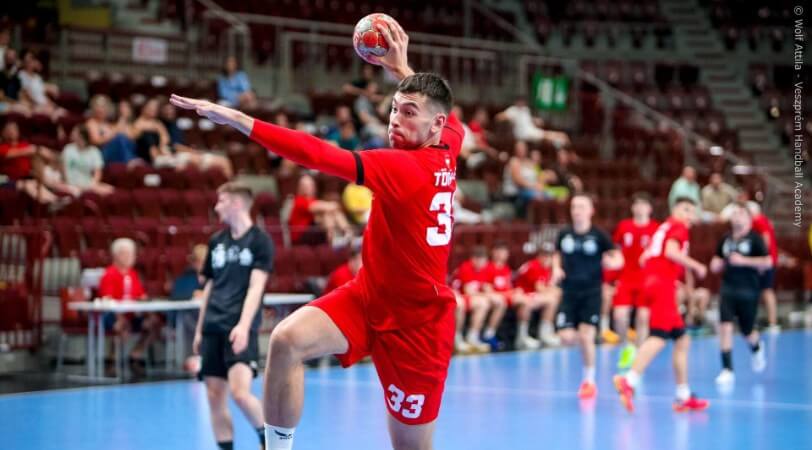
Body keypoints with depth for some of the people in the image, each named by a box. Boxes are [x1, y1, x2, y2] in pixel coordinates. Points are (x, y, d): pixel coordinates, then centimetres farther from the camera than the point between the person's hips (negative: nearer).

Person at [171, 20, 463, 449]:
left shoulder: (406, 167, -24)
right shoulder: (445, 152, -1)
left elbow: (321, 155, -34)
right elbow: (449, 116, 27)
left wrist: (238, 120, -36)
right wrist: (401, 68, 28)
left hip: (416, 321, -8)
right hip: (368, 297, 8)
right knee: (286, 340, -20)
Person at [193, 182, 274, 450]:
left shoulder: (260, 240, -3)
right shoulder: (216, 241, 15)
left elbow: (256, 287, -12)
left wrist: (243, 325, -23)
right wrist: (199, 330, 16)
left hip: (241, 329, -6)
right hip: (213, 328, 6)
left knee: (240, 392, -19)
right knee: (215, 397, 2)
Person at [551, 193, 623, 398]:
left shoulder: (598, 235, -7)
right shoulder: (564, 234, 2)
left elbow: (619, 259, -3)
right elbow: (557, 256, 19)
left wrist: (612, 262, -26)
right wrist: (557, 269, -1)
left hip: (592, 293, -3)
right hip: (569, 292, 3)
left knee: (585, 337, -11)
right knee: (567, 337, -9)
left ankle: (589, 381, 10)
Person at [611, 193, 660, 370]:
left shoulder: (656, 229, -3)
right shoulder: (623, 226, 6)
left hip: (647, 280, -2)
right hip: (625, 278, 2)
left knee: (643, 317, -6)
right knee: (619, 315, -11)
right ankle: (625, 347, 16)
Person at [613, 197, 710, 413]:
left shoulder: (663, 227, 26)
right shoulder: (678, 227, 1)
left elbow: (644, 259, 24)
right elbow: (671, 251, -17)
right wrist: (697, 266, -6)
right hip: (664, 284, -10)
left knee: (682, 340, 13)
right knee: (659, 336, -21)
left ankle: (684, 396, 14)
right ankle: (629, 381, -36)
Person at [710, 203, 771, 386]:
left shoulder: (754, 238, -6)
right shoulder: (726, 239, 9)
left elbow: (768, 261, -13)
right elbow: (717, 260, 22)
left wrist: (744, 261, -18)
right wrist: (716, 264, -2)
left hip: (748, 291, -3)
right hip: (728, 289, 3)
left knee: (747, 331, 7)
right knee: (725, 326, -12)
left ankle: (757, 348, 46)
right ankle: (727, 370, -8)